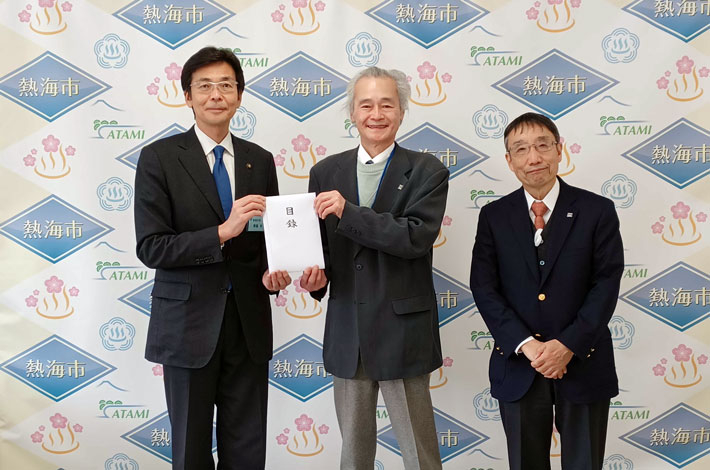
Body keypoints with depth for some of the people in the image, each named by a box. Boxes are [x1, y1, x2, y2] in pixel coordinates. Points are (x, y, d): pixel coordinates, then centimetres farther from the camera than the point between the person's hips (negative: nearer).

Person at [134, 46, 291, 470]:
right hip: (189, 324, -3)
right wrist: (223, 232, -22)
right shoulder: (159, 157, -5)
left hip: (249, 323, 3)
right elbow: (150, 248, -12)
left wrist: (273, 271, -7)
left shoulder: (261, 161, 7)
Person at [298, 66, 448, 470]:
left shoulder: (427, 172, -3)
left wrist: (347, 211, -23)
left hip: (402, 333, -3)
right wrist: (315, 277, -9)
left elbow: (417, 237, -18)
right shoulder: (326, 172, 8)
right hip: (346, 333, 4)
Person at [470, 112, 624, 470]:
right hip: (517, 367, 1)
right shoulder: (494, 216, 2)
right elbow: (483, 288, -4)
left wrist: (568, 345, -16)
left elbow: (606, 286, -7)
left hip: (583, 363, -1)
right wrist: (527, 345, -15)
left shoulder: (598, 211, -2)